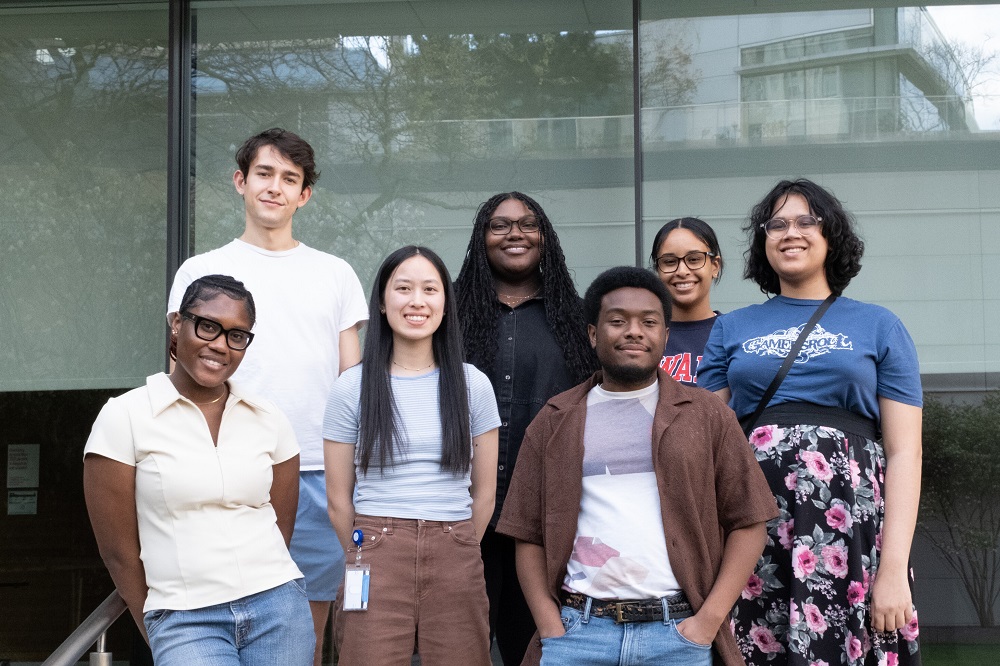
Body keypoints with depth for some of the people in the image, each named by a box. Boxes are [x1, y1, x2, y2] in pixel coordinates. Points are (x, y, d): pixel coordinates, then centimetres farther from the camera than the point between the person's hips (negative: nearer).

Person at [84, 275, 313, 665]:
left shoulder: (269, 421, 6)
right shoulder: (124, 418, -2)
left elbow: (279, 532, 12)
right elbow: (119, 552, 1)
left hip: (277, 607, 3)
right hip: (185, 619, -3)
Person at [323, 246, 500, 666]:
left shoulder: (473, 385, 5)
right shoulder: (352, 388, 1)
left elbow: (484, 493, 9)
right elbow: (339, 499, 5)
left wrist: (453, 557, 10)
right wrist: (373, 558, 10)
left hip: (456, 562, 1)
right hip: (377, 560, -1)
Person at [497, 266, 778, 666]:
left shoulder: (707, 415, 6)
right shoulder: (554, 422, 10)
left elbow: (747, 524, 3)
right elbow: (529, 535, 7)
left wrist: (709, 620, -6)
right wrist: (551, 630, -4)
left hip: (679, 632, -1)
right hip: (578, 629, 1)